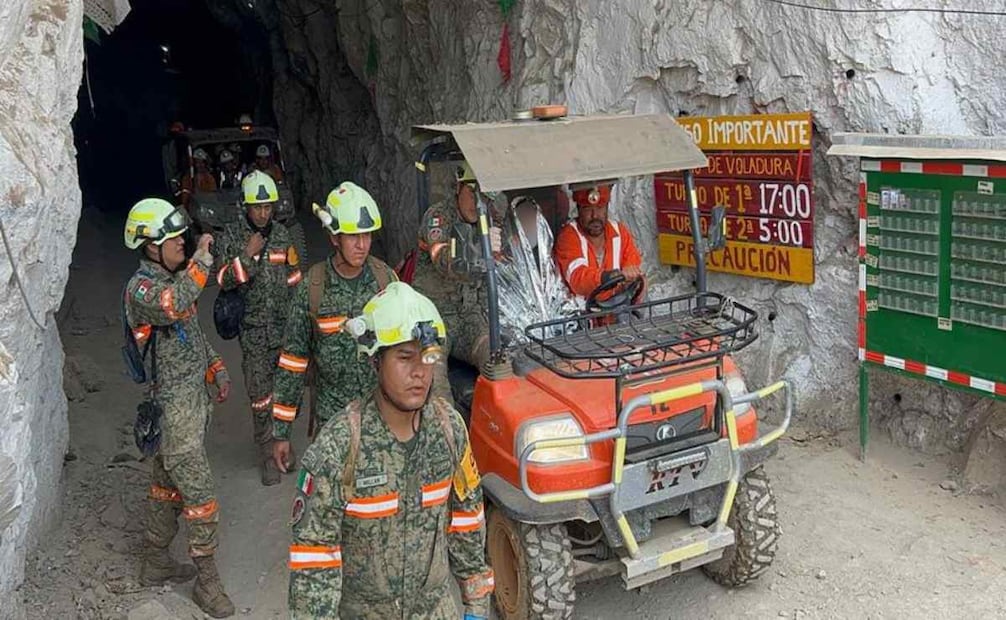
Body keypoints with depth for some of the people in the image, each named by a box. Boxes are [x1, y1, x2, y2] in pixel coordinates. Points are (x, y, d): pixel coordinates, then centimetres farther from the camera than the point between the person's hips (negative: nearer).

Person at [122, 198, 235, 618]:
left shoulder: (173, 279, 11)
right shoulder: (141, 287, -17)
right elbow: (173, 306, -41)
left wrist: (216, 369, 14)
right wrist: (202, 261, -34)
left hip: (195, 397, 9)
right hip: (175, 407, -9)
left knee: (167, 482, 19)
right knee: (200, 495, -4)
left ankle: (156, 563, 33)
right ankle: (207, 581, 7)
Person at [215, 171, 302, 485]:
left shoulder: (282, 234, 4)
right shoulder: (232, 235, -4)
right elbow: (223, 280, -9)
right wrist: (248, 254, -21)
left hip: (285, 325, 3)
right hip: (253, 327, -2)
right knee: (259, 393, 1)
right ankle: (267, 454, 10)